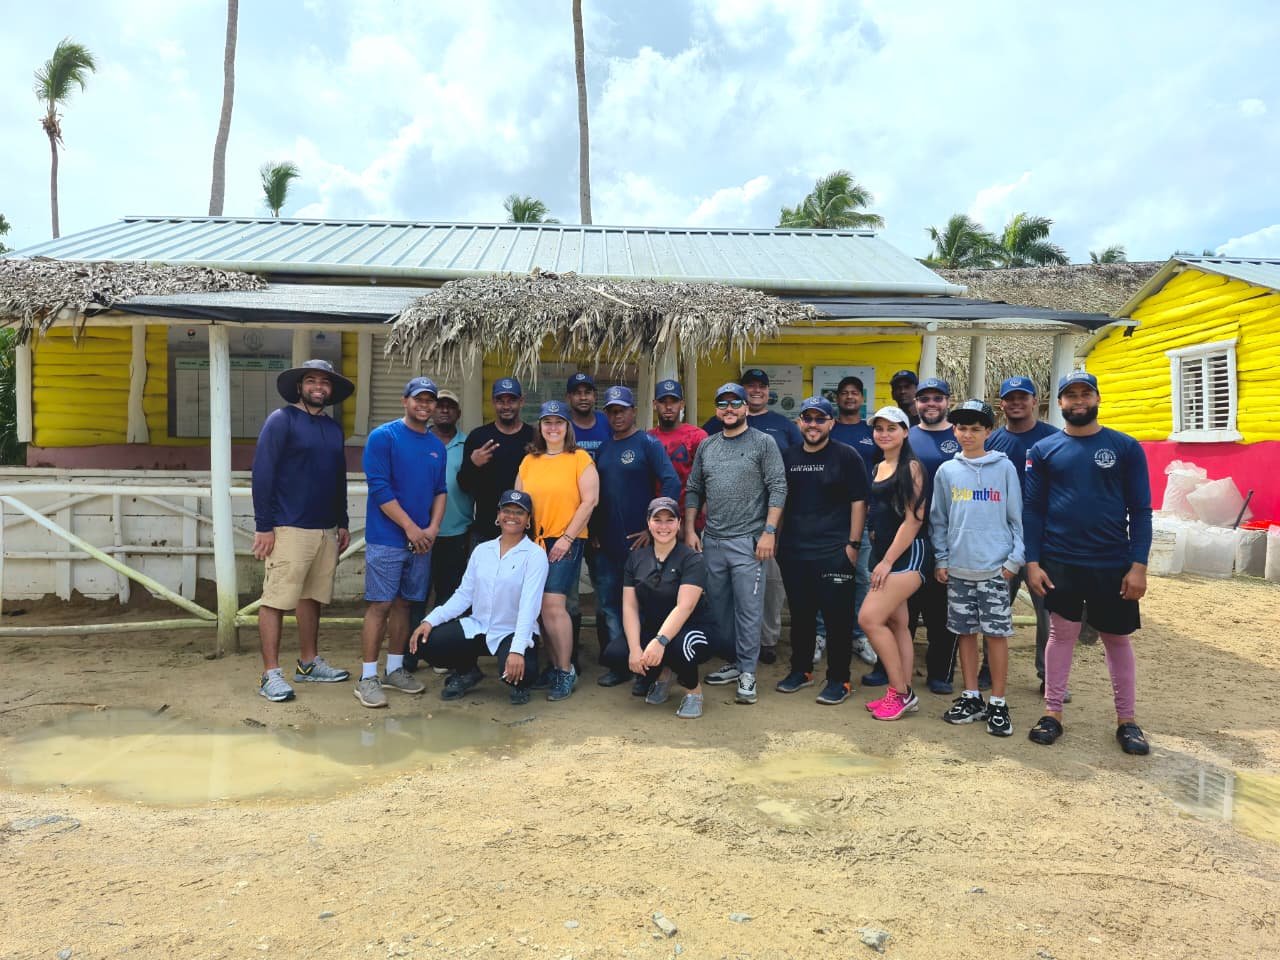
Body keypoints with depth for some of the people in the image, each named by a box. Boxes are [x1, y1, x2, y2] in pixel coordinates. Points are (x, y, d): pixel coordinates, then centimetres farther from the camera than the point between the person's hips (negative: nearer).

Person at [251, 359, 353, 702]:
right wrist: (263, 526, -14)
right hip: (289, 529, -7)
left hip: (326, 530, 7)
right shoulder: (281, 420, -4)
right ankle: (271, 674, 2)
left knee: (313, 598, 13)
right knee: (276, 600, -4)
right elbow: (262, 474, -9)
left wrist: (342, 523, 18)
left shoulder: (333, 428, 16)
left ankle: (309, 663, 24)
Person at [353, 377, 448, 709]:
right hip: (386, 539, -6)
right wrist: (411, 528, -14)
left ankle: (395, 669, 22)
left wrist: (432, 528, -3)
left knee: (404, 603, 12)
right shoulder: (383, 437, -7)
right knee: (379, 605, -4)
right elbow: (379, 488, -13)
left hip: (422, 540, 6)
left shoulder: (437, 445, 12)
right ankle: (367, 678, 3)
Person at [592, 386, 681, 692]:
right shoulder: (603, 449, 12)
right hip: (607, 542, 6)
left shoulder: (648, 444, -6)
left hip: (638, 541, -6)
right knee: (607, 605, 11)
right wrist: (594, 530, 9)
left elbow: (672, 483, -16)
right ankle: (618, 664, 25)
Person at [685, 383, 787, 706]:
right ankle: (730, 662, 25)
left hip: (748, 541, -5)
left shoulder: (763, 443, -1)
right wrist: (690, 530, 8)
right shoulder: (706, 446, 13)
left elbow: (778, 488, -6)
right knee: (719, 606, 12)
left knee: (748, 608, -2)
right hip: (711, 541, 5)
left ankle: (747, 673, 7)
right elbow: (693, 491, 16)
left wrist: (769, 531, -13)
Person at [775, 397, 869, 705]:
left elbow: (858, 502, -4)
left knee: (837, 617, 1)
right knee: (800, 615, 13)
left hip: (834, 552, -4)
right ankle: (801, 670, 28)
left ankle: (838, 680, 12)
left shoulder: (846, 456, -1)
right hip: (793, 551, 5)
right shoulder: (788, 457, 12)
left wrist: (853, 544, -9)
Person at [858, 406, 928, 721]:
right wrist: (878, 557, 9)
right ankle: (903, 694, 18)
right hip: (882, 554, 8)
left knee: (869, 618, -14)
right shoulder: (878, 468, 14)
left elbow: (914, 519, -15)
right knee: (897, 625, 10)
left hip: (907, 554, -8)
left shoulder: (911, 467, -9)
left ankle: (901, 693, -1)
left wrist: (888, 561, -15)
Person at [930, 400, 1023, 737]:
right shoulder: (946, 471, 6)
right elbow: (938, 520, 10)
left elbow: (1016, 517, 1)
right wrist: (941, 560, 4)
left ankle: (998, 704, 12)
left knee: (996, 633, 1)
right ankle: (972, 698, 21)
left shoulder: (1004, 468, 1)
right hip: (958, 568, 3)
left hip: (995, 567, -2)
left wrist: (1015, 559, -4)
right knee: (965, 633, 10)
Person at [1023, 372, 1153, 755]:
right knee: (1062, 633, 8)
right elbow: (1032, 509, 2)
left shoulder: (1126, 447, 0)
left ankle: (1126, 719, 23)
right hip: (1059, 562, 0)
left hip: (1114, 563, 0)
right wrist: (1032, 563, -5)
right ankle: (1052, 712, 19)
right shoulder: (1043, 450, 2)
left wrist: (1138, 565, -8)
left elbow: (1140, 510, 0)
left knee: (1117, 638, 10)